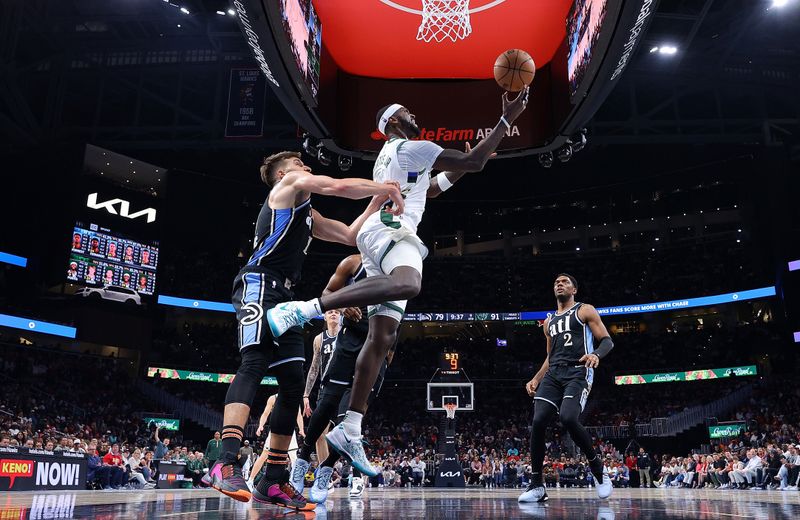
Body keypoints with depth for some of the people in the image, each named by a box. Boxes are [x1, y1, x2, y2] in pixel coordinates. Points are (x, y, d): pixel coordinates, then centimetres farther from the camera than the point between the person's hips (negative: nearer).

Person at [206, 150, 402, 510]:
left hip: (282, 295, 9)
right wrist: (387, 188, 4)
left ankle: (272, 482, 7)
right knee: (254, 363, -26)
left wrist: (376, 203, 24)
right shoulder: (290, 184, 9)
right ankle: (227, 463, -37)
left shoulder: (307, 214, 35)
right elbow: (339, 187, -6)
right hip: (260, 284, -9)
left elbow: (350, 236, 33)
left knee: (293, 386, 3)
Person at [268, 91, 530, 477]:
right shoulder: (410, 147, 4)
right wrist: (508, 118, 3)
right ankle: (305, 309, -45)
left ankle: (349, 431, -3)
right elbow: (472, 162, -1)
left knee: (382, 338, 0)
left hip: (380, 235, 10)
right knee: (407, 285, -43)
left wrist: (460, 170, 39)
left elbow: (429, 189, 46)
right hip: (389, 228, -10)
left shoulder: (388, 157, 33)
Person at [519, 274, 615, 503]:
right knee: (538, 422, -12)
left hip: (578, 373, -6)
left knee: (568, 419, -28)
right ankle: (536, 485, -5)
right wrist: (536, 379, 16)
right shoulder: (549, 321, 25)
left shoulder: (585, 310, 8)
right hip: (553, 374, 6)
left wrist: (596, 355, -22)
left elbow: (607, 341, 0)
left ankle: (598, 468, -3)